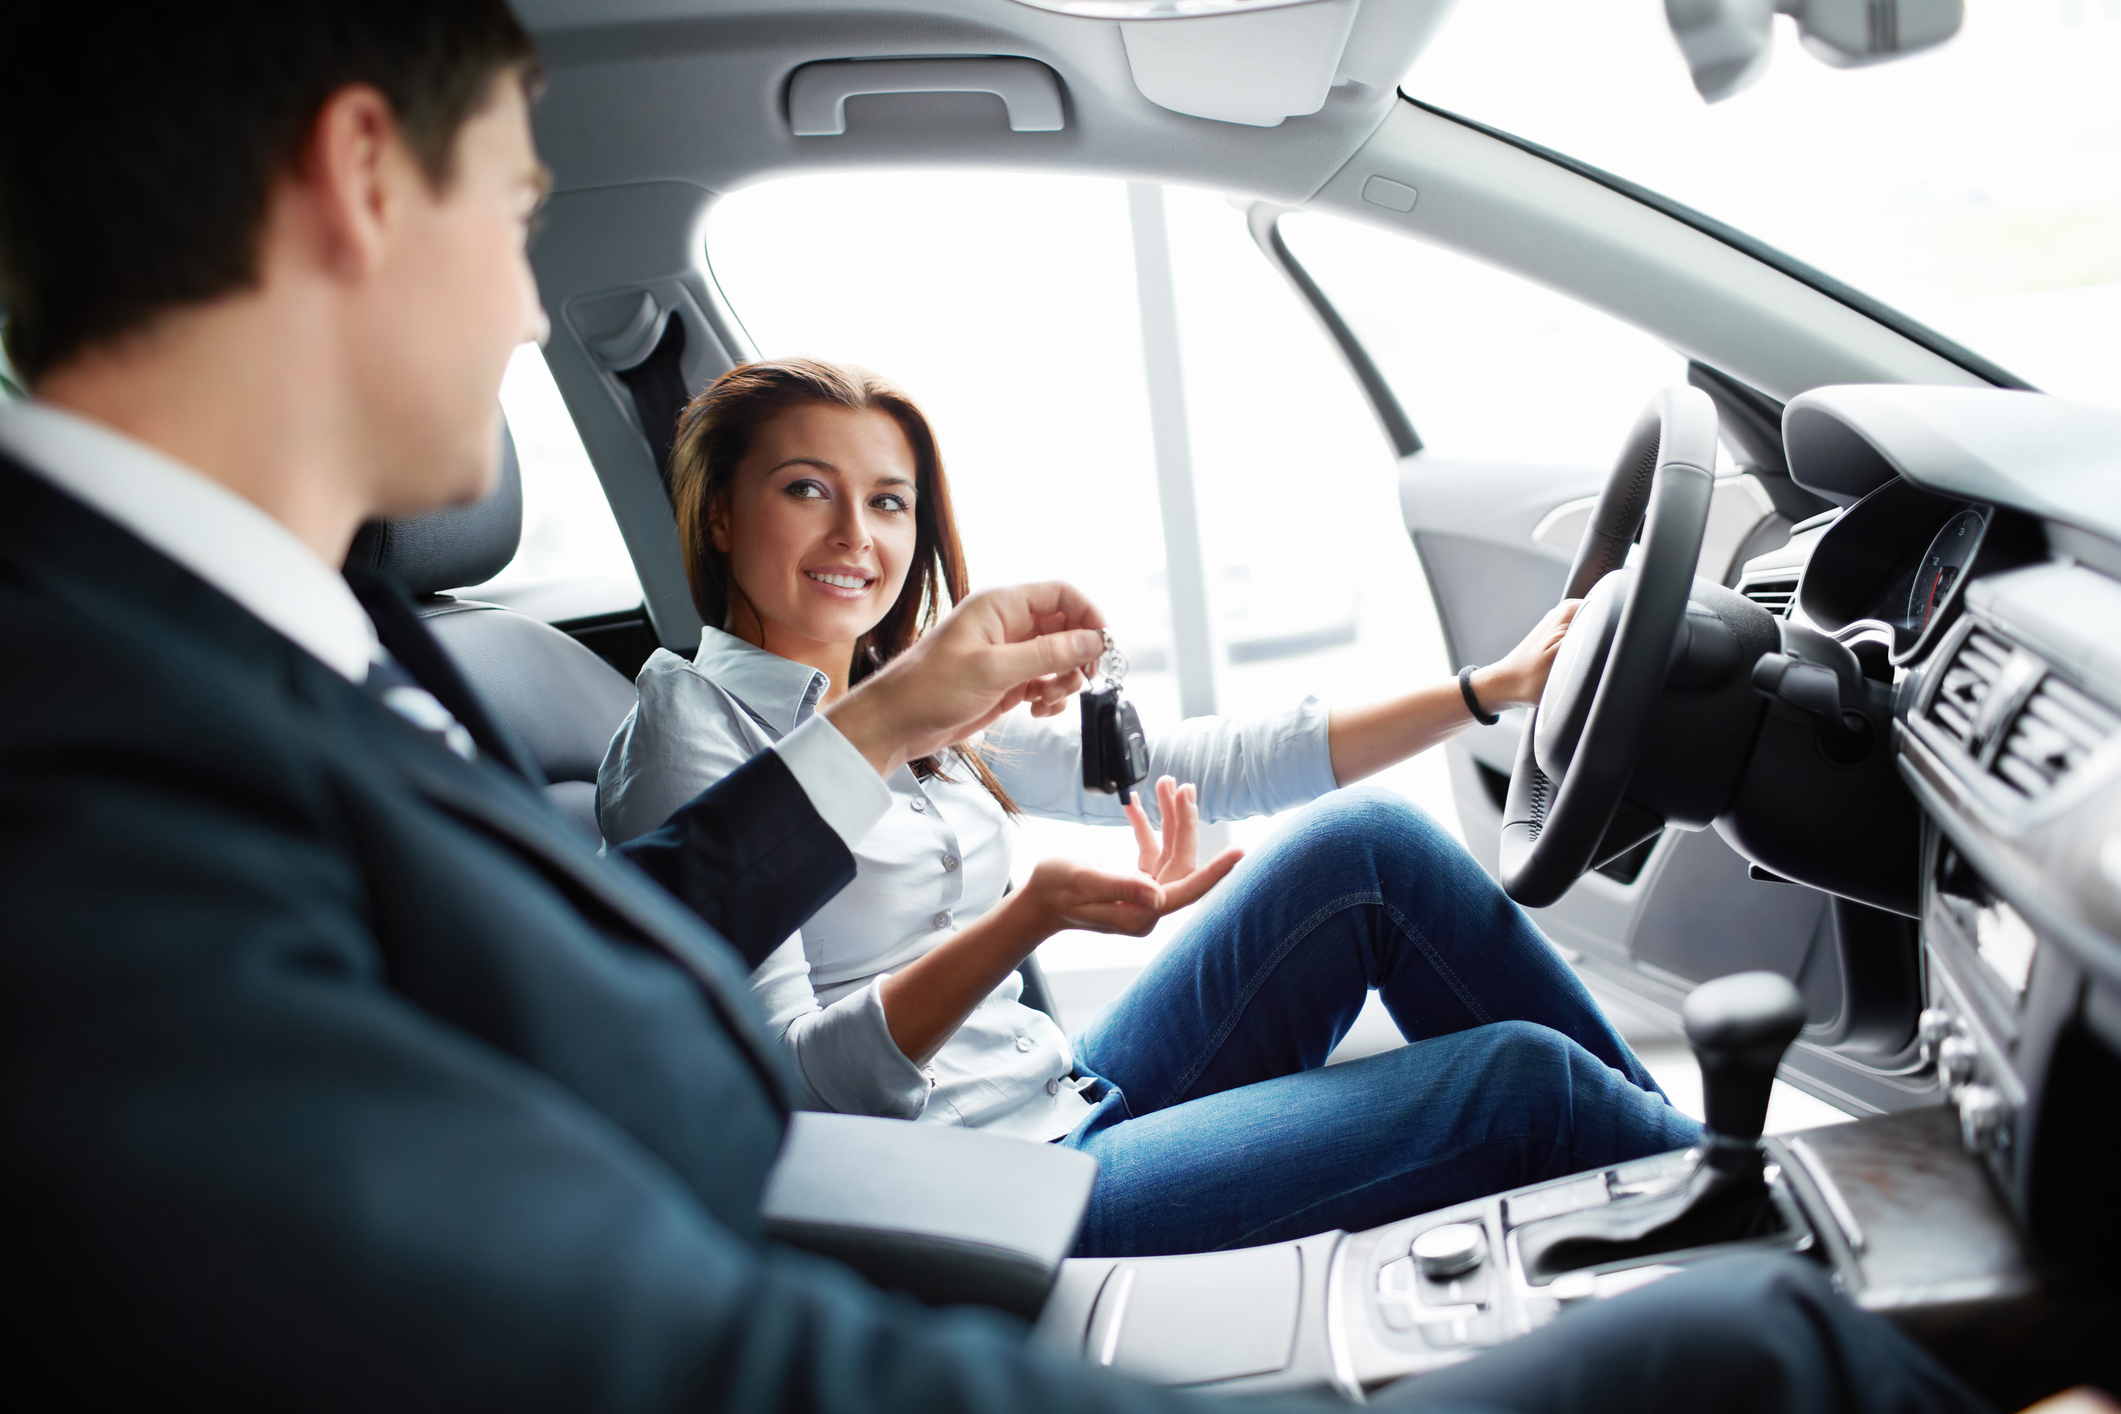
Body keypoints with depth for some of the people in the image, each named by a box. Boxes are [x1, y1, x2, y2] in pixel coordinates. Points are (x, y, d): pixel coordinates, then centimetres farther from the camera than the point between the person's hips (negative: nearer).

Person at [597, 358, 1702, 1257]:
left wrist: (1491, 687, 9)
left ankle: (1657, 1125, 8)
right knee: (1520, 1080, -13)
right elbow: (784, 1081, -19)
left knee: (1367, 844, -6)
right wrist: (1028, 920, -34)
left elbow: (1201, 771, 11)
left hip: (1069, 1109, 7)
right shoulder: (691, 734, -11)